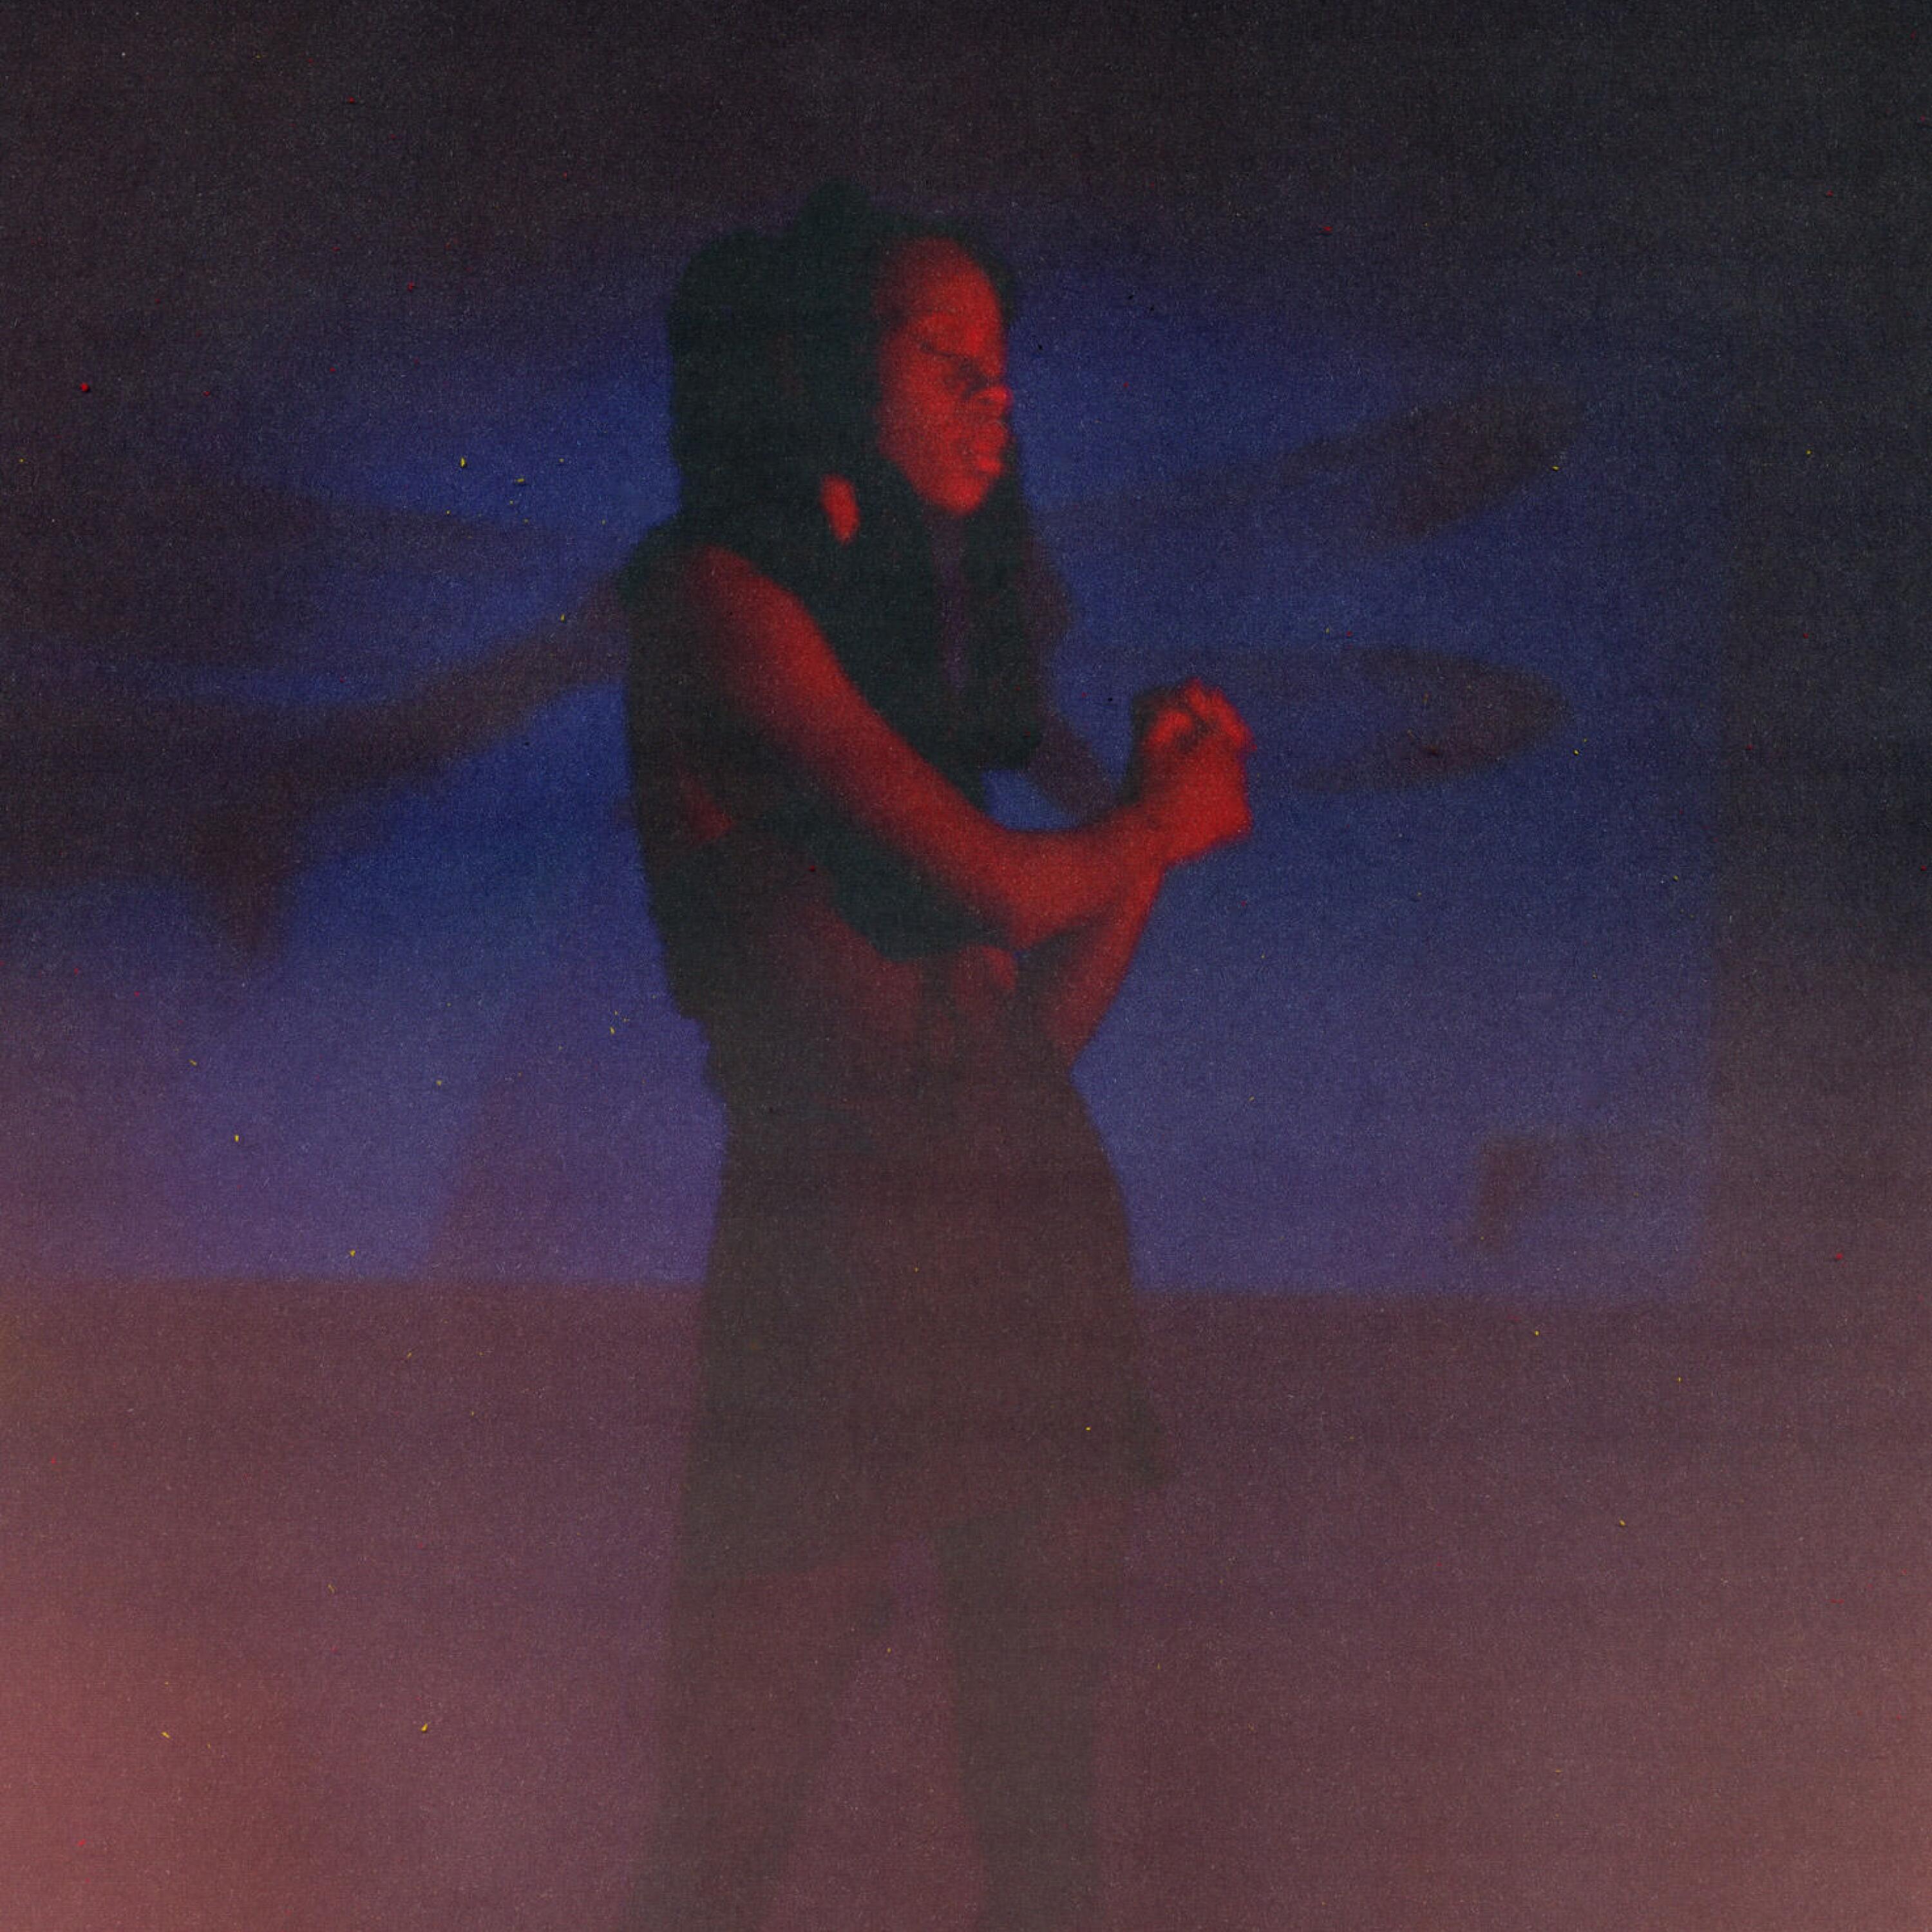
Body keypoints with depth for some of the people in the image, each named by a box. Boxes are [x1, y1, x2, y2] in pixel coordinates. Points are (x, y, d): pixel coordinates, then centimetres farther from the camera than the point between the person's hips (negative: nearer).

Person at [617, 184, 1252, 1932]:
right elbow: (991, 881, -10)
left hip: (1037, 1233, 7)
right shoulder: (714, 595, -2)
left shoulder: (921, 642, 21)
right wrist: (1169, 819, 8)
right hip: (853, 1224, -7)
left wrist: (1158, 812, 11)